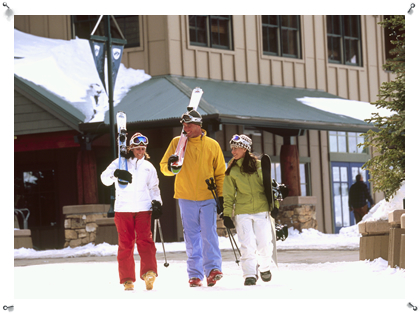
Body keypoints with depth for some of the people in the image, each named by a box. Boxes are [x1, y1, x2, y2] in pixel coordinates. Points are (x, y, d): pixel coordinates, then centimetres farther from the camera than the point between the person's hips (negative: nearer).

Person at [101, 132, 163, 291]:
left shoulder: (148, 167, 14)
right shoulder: (120, 163, 4)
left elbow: (154, 187, 24)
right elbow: (105, 178, -6)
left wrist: (156, 202, 7)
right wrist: (116, 174, -27)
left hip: (143, 209, 2)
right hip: (123, 209, -2)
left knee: (145, 240, -13)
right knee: (125, 244, -2)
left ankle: (149, 272, -23)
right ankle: (127, 279, 2)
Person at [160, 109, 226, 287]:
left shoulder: (212, 145, 6)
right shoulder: (177, 143, 6)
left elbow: (220, 173, 11)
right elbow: (163, 167, 7)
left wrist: (221, 196, 3)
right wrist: (170, 166, -17)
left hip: (208, 198, -1)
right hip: (186, 198, 1)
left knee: (209, 234, -12)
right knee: (192, 237, 3)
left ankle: (213, 268, -14)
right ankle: (195, 274, 6)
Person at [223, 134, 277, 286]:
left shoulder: (258, 165, 3)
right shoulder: (231, 170, 6)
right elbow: (228, 195, 8)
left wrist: (275, 205, 5)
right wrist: (227, 214, 1)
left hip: (262, 210, -1)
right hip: (242, 212, 1)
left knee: (264, 244, -2)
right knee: (248, 245, -10)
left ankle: (264, 267, 25)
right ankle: (250, 275, -2)